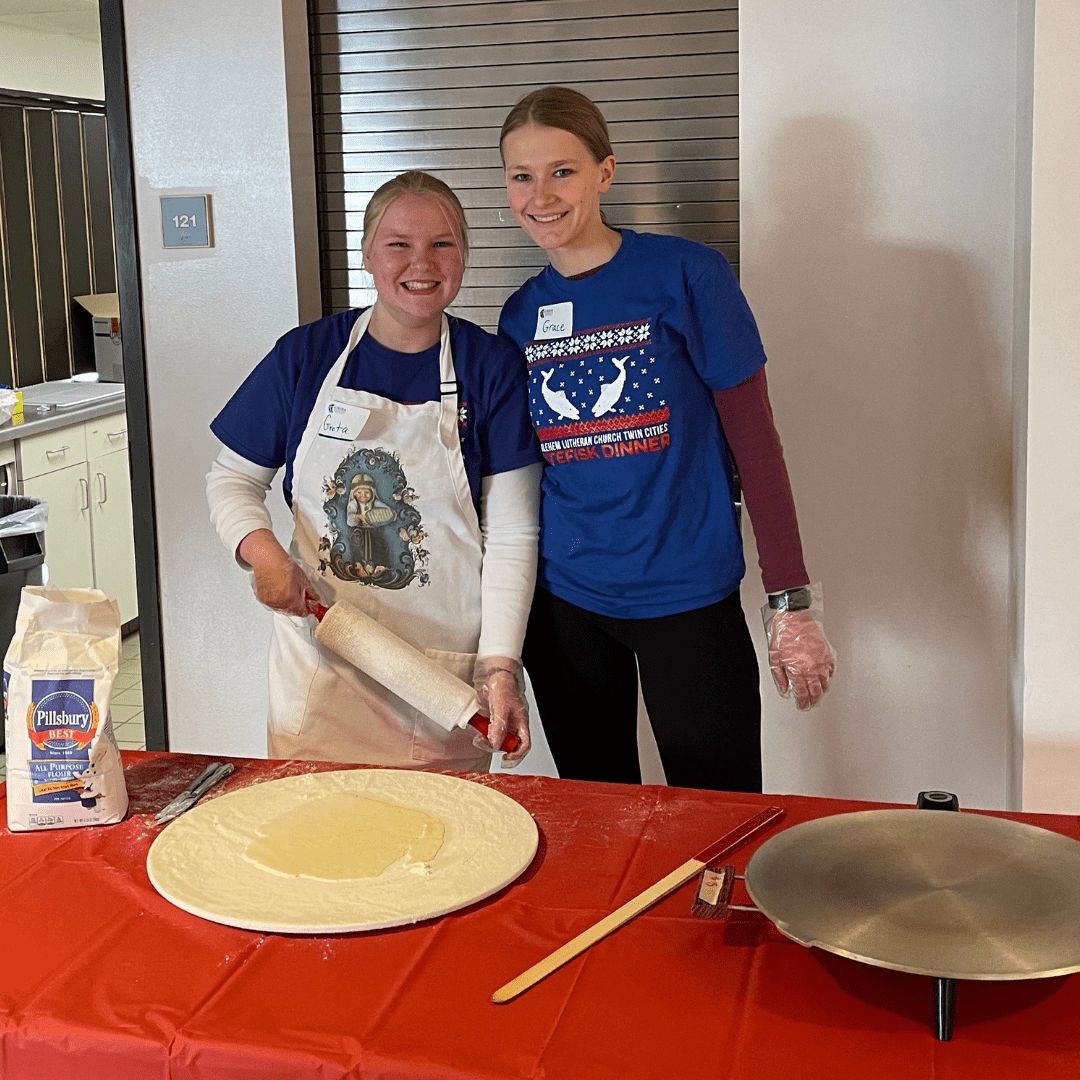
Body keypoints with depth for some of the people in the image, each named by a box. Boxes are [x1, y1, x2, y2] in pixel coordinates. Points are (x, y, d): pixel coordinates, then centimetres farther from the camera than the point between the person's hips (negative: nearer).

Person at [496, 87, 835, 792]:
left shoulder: (685, 276, -8)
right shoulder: (520, 317, 6)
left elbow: (755, 441, -6)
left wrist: (791, 601, -9)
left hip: (688, 597, -4)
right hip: (564, 601, 4)